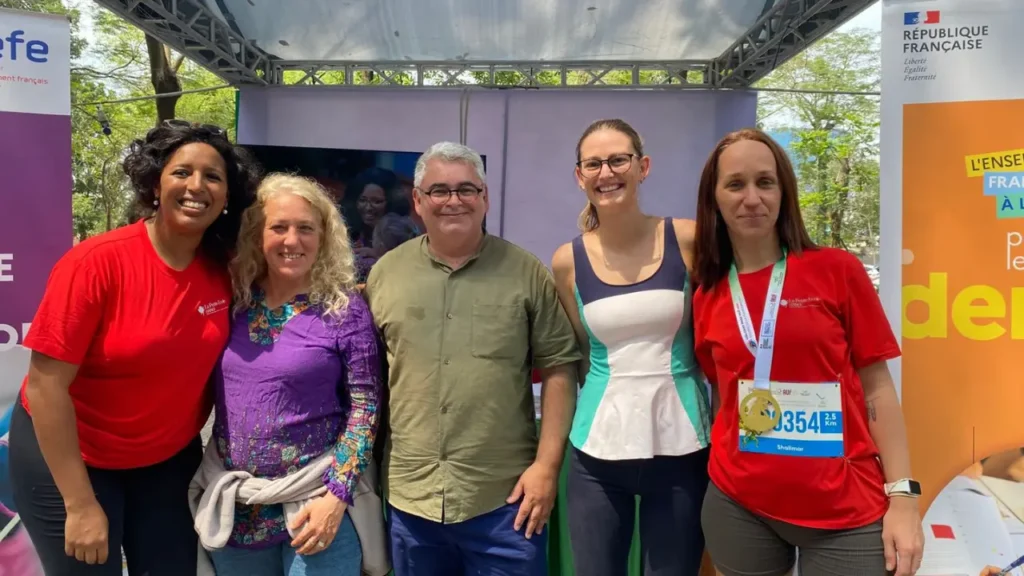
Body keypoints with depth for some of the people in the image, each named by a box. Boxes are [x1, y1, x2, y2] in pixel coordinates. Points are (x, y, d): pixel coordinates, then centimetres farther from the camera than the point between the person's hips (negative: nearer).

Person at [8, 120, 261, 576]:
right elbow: (46, 384, -21)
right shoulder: (98, 262, -23)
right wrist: (81, 503, -20)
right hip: (68, 457, -4)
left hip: (168, 459, 5)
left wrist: (207, 457, 6)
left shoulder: (223, 271, -9)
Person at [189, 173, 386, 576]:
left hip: (316, 503, -4)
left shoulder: (344, 308, -9)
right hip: (232, 504, 4)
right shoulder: (231, 300, 1)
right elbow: (207, 389, 10)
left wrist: (337, 496, -14)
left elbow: (364, 406, -9)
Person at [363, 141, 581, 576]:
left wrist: (547, 465, -8)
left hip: (504, 498, -2)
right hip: (409, 498, 3)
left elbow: (558, 368, -2)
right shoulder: (384, 274, 4)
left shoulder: (527, 273, -3)